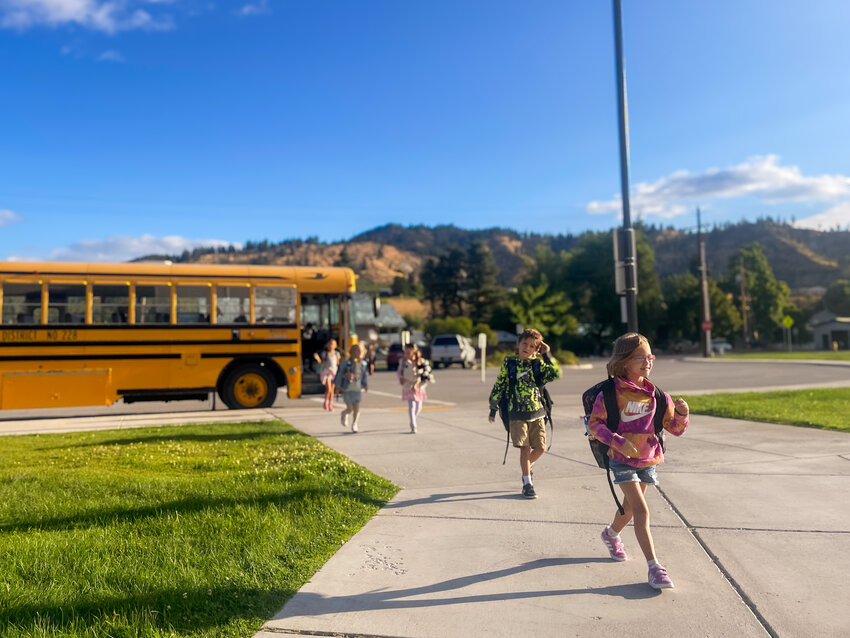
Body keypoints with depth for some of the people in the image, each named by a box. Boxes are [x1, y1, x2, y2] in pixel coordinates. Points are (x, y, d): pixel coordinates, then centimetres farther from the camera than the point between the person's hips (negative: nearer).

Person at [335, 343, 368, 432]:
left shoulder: (363, 364, 5)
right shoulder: (346, 363, -8)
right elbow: (340, 375, -2)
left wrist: (365, 385, 4)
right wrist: (338, 387, -1)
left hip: (358, 389, 4)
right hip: (347, 389, -3)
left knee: (357, 409, 0)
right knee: (350, 409, -1)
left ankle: (354, 425, 14)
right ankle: (343, 415, 33)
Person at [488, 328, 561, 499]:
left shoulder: (538, 363, 4)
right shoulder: (509, 363, 0)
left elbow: (555, 374, -12)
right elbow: (499, 386, 6)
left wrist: (547, 354, -11)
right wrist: (493, 408, 9)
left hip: (537, 413, 2)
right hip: (517, 414, -2)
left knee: (540, 448, 3)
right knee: (525, 448, -6)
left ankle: (527, 467, 34)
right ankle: (527, 483, 9)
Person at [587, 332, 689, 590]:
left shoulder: (655, 394, -2)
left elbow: (675, 428, 3)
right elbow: (594, 424, -14)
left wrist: (681, 413, -17)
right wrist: (618, 442, -26)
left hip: (648, 460, 5)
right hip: (622, 460, -5)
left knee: (630, 508, 21)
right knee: (641, 510, -14)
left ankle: (611, 534, 50)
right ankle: (654, 567, -9)